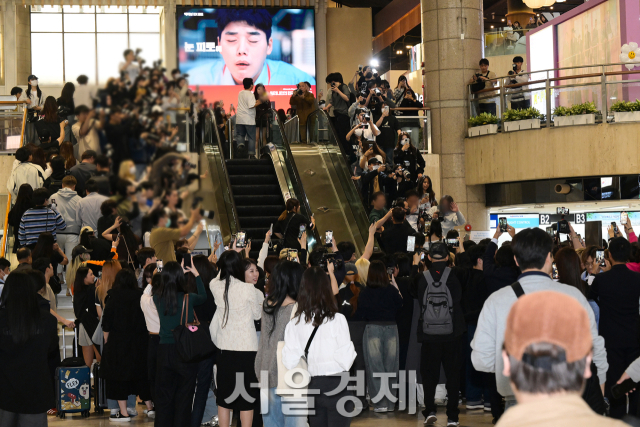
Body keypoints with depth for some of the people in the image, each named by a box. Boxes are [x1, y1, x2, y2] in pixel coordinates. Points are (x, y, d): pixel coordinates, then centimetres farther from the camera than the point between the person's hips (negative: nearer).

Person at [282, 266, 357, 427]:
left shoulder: (295, 323, -2)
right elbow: (346, 359, -14)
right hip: (336, 385, -4)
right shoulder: (337, 319, -12)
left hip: (312, 385, 4)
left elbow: (289, 362, -3)